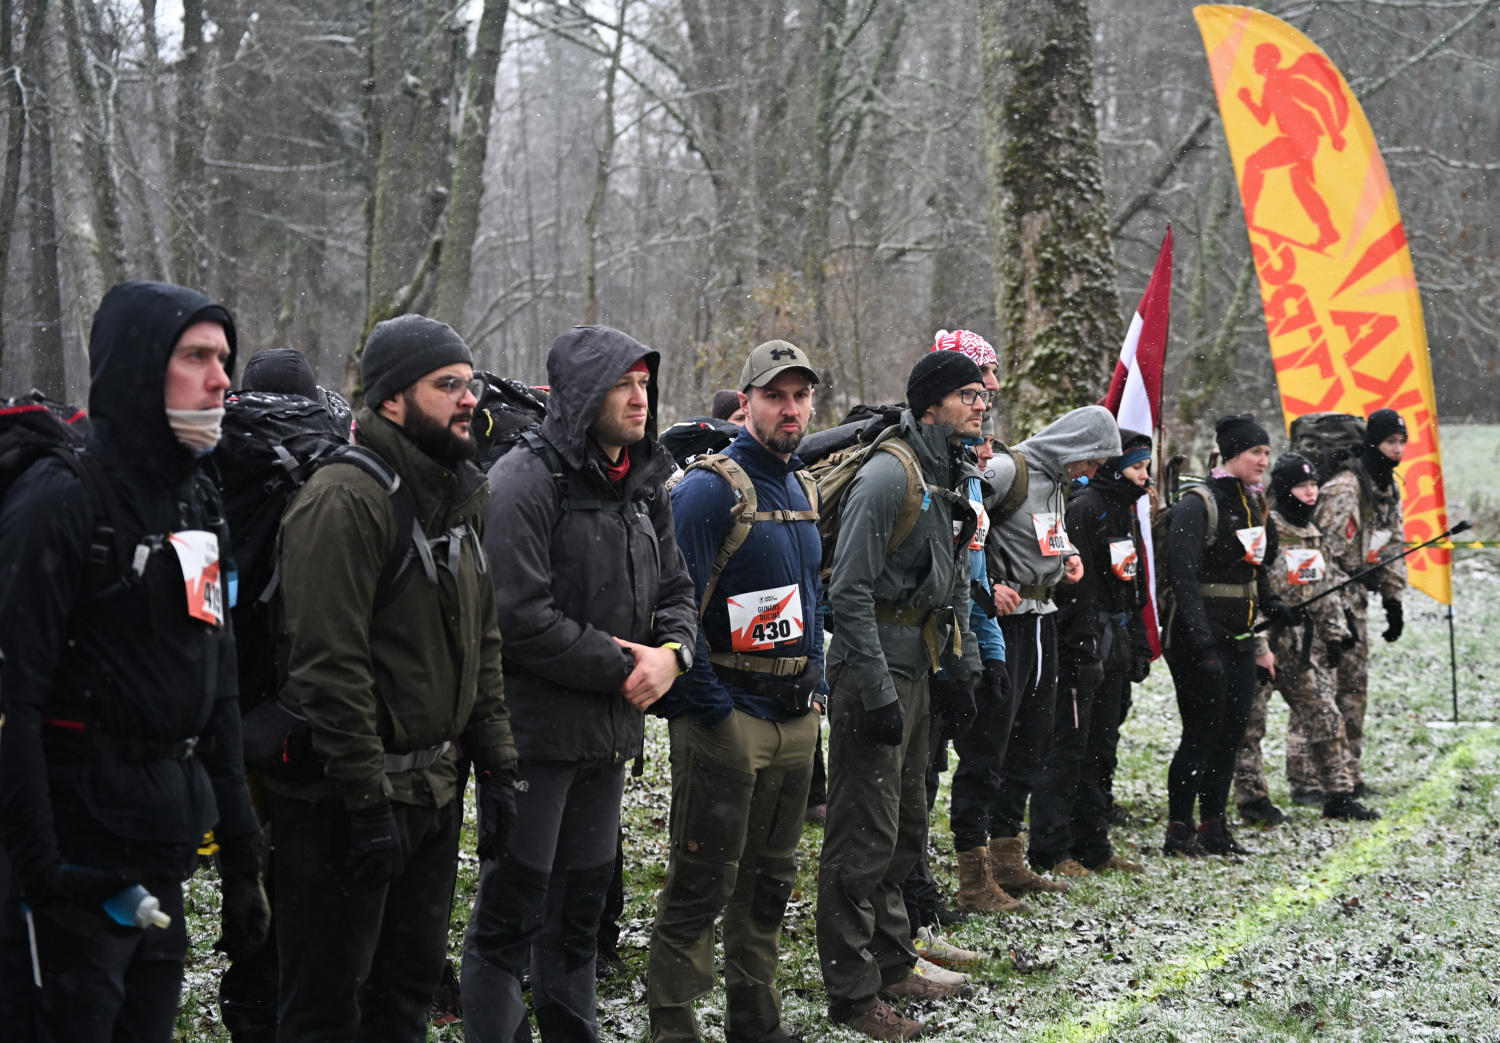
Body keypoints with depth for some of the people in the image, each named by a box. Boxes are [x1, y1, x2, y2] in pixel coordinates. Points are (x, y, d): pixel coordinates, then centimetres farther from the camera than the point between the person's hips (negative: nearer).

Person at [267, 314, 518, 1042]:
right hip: (345, 796, -9)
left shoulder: (457, 503, 13)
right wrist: (368, 801, -22)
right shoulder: (344, 501, -17)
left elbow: (482, 647, 19)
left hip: (435, 786, 9)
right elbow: (330, 664, -22)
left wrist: (496, 764, 12)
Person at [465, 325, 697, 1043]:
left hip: (611, 733, 8)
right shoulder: (527, 480, -14)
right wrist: (619, 668, -15)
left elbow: (675, 589, 18)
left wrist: (671, 652, -5)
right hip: (536, 731, -8)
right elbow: (520, 615, -20)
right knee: (511, 909, -2)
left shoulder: (645, 486, 12)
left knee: (580, 905, 17)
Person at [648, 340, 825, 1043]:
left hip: (796, 720, 8)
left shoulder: (803, 488, 13)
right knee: (701, 885, -4)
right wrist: (710, 708, -17)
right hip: (727, 719, -8)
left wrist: (815, 687, 15)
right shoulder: (711, 488, -13)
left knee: (769, 881, 16)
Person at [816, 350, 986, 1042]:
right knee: (865, 837, -5)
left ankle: (892, 966, 28)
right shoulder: (889, 475, -17)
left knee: (905, 829, 17)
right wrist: (876, 692, -22)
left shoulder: (954, 478, 13)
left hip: (916, 669, 10)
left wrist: (964, 663, 15)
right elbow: (850, 591, -20)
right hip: (873, 670, -10)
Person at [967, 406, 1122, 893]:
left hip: (1042, 619, 10)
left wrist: (1068, 555, 12)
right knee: (987, 747, -7)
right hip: (1003, 617, -10)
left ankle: (1008, 862, 23)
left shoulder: (1059, 482, 14)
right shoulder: (1007, 471, -14)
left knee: (1031, 744, 14)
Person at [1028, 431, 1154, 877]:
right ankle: (1051, 851, -1)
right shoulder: (1084, 508, -12)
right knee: (1068, 749, -6)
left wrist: (1138, 647, 20)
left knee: (1100, 748, 13)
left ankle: (1092, 846, 19)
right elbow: (1075, 584, -18)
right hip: (1082, 648, -9)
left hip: (1114, 649, 9)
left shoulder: (1126, 512, 18)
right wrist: (1086, 649, -21)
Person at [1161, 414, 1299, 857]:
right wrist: (1202, 645, -24)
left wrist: (1275, 611, 13)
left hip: (1240, 640, 8)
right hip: (1200, 640, -8)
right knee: (1201, 735, -5)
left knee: (1231, 735, 9)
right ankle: (1178, 831, 4)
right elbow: (1185, 580, -19)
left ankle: (1213, 826, 18)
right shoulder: (1197, 505, -13)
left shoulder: (1254, 503, 13)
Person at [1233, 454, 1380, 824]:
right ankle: (1252, 798, 10)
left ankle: (1339, 796, 13)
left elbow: (1326, 587, 21)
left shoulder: (1312, 534, 13)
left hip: (1303, 644, 7)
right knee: (1250, 723, 0)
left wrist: (1334, 634, 14)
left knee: (1325, 716, 6)